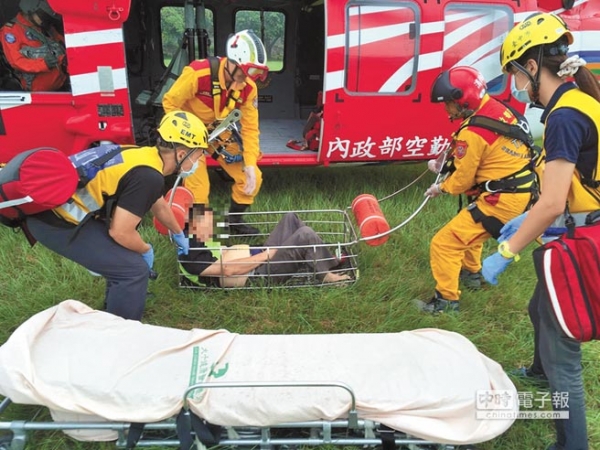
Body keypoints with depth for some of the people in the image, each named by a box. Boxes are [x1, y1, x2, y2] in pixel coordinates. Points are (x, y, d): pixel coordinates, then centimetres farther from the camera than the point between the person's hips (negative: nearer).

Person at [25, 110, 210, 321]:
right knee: (133, 269, -9)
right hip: (57, 221, -10)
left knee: (124, 253, 24)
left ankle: (115, 311, 43)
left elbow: (159, 206, 28)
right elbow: (120, 232, -19)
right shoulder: (148, 176, -21)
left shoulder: (145, 157, 9)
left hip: (59, 207, 10)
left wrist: (179, 234, 44)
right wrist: (147, 250, 2)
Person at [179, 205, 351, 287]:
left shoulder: (199, 246, 17)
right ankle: (327, 275, -1)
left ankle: (326, 259, 10)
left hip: (260, 262, 11)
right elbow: (229, 269, -25)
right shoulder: (191, 255, -15)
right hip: (260, 275, -11)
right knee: (305, 235, -22)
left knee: (291, 218, 9)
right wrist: (267, 253, -20)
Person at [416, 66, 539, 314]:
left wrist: (441, 188, 9)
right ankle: (471, 272, 51)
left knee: (444, 243, -5)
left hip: (501, 200, -10)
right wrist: (445, 163, 8)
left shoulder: (473, 132, -21)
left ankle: (446, 299, 5)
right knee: (469, 226, 33)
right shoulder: (498, 109, 4)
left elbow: (463, 179, -11)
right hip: (521, 190, 10)